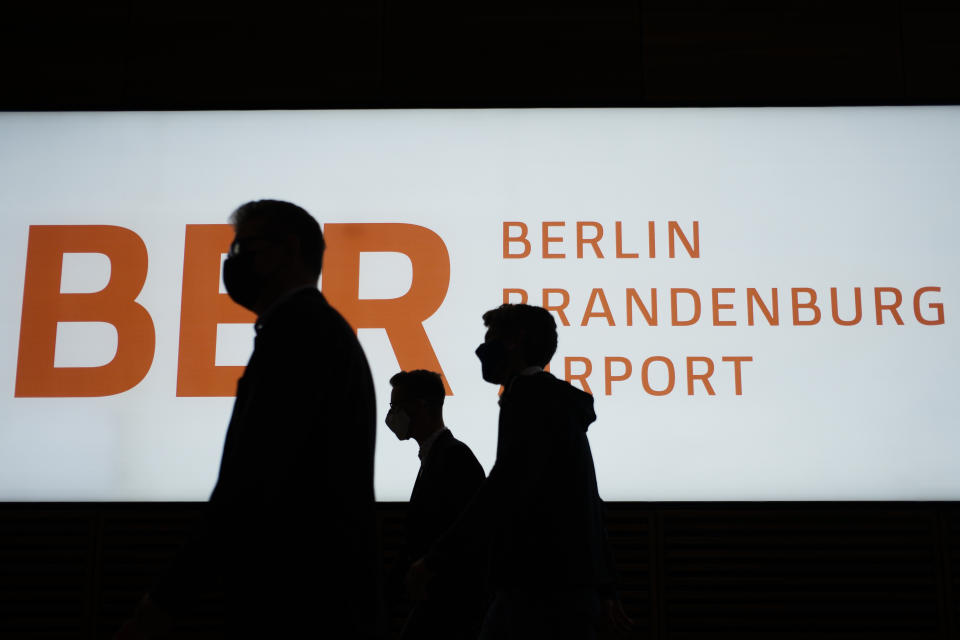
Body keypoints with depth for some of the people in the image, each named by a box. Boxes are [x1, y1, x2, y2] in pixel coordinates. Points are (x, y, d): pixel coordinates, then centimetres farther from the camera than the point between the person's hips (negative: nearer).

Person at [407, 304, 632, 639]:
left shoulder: (531, 395, -8)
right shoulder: (558, 403, 22)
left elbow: (507, 485, -21)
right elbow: (587, 503, 23)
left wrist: (436, 558, -20)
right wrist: (604, 589, 26)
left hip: (545, 590, -9)